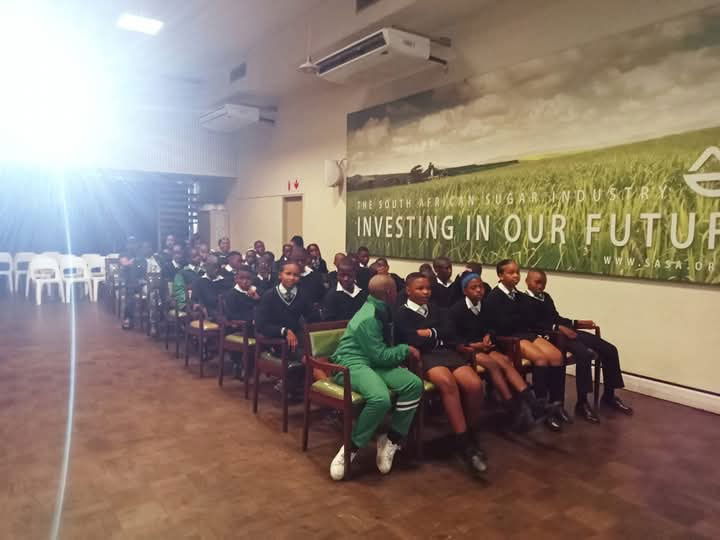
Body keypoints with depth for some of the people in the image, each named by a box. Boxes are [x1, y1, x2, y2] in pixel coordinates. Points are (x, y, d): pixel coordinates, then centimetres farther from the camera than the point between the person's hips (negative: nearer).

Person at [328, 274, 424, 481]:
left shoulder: (379, 311, 12)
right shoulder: (368, 318, -18)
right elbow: (380, 356, -16)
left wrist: (401, 352, 13)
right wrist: (406, 350, -5)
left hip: (373, 362, 9)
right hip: (352, 363, -9)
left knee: (414, 384, -16)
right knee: (381, 398, -38)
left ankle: (392, 440, -6)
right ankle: (349, 449, -19)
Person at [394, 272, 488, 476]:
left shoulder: (436, 310, 25)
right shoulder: (402, 314, 8)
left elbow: (450, 334, 11)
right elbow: (414, 342, -7)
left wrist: (428, 333, 1)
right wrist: (437, 335, 5)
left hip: (446, 353, 5)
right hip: (423, 357, -5)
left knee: (475, 385, -24)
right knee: (448, 382, -37)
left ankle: (471, 436, -2)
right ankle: (464, 444, -29)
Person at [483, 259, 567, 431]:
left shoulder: (521, 296, 20)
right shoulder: (493, 297, -3)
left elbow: (529, 320, 13)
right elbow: (503, 325, -14)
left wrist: (514, 318, -5)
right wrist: (521, 317, 1)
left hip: (527, 333, 7)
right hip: (509, 338, -7)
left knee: (557, 355, -18)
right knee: (541, 358, -29)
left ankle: (556, 403, -10)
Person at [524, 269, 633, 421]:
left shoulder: (546, 296, 25)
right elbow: (534, 324, -18)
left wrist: (578, 322, 16)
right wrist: (558, 327, -25)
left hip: (567, 331, 9)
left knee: (610, 350, 3)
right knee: (585, 354, -34)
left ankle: (609, 396, 16)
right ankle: (582, 403, -24)